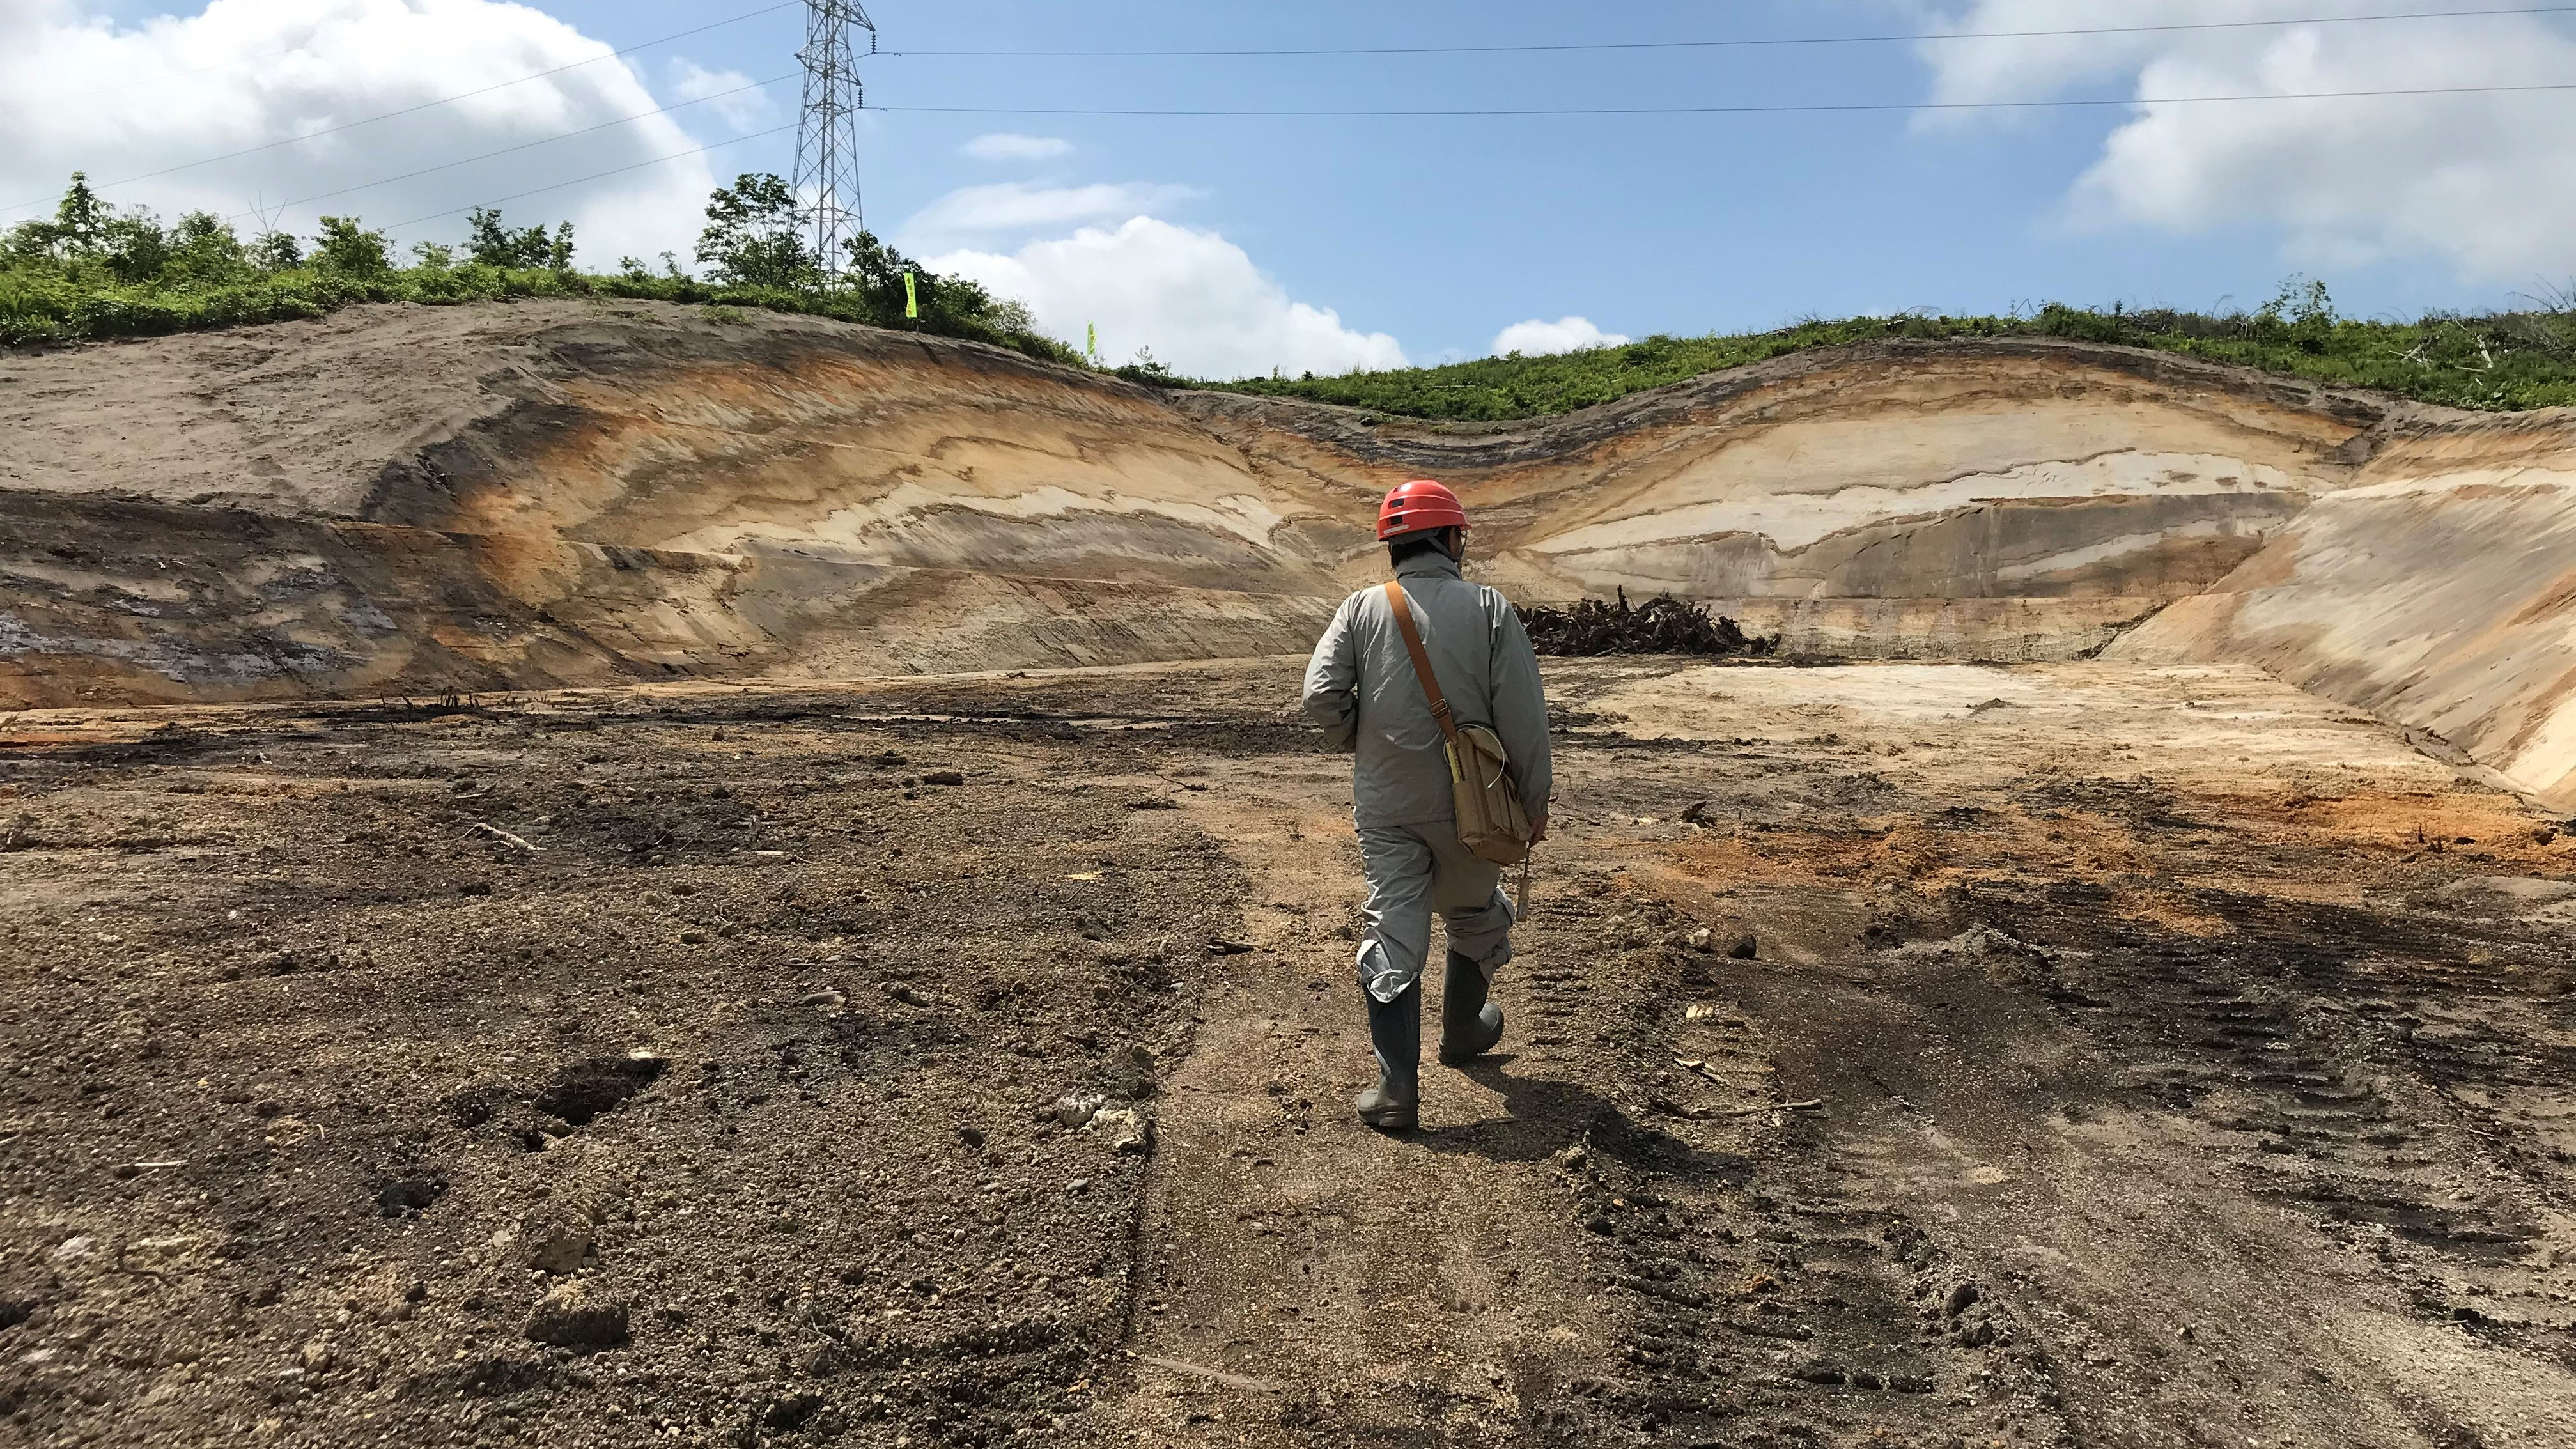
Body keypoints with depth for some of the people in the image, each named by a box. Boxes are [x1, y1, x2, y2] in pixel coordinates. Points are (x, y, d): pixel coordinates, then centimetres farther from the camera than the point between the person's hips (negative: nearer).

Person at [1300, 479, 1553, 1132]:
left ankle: (1397, 1088, -2)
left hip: (1385, 805, 1)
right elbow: (1523, 716, -10)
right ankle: (1462, 1033, 44)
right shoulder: (1490, 609, -8)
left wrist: (1359, 743, 9)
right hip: (1467, 806, 0)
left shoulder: (1362, 609, -4)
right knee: (1475, 917, 24)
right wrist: (1535, 799, 1)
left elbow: (1321, 697, -11)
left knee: (1392, 929, 3)